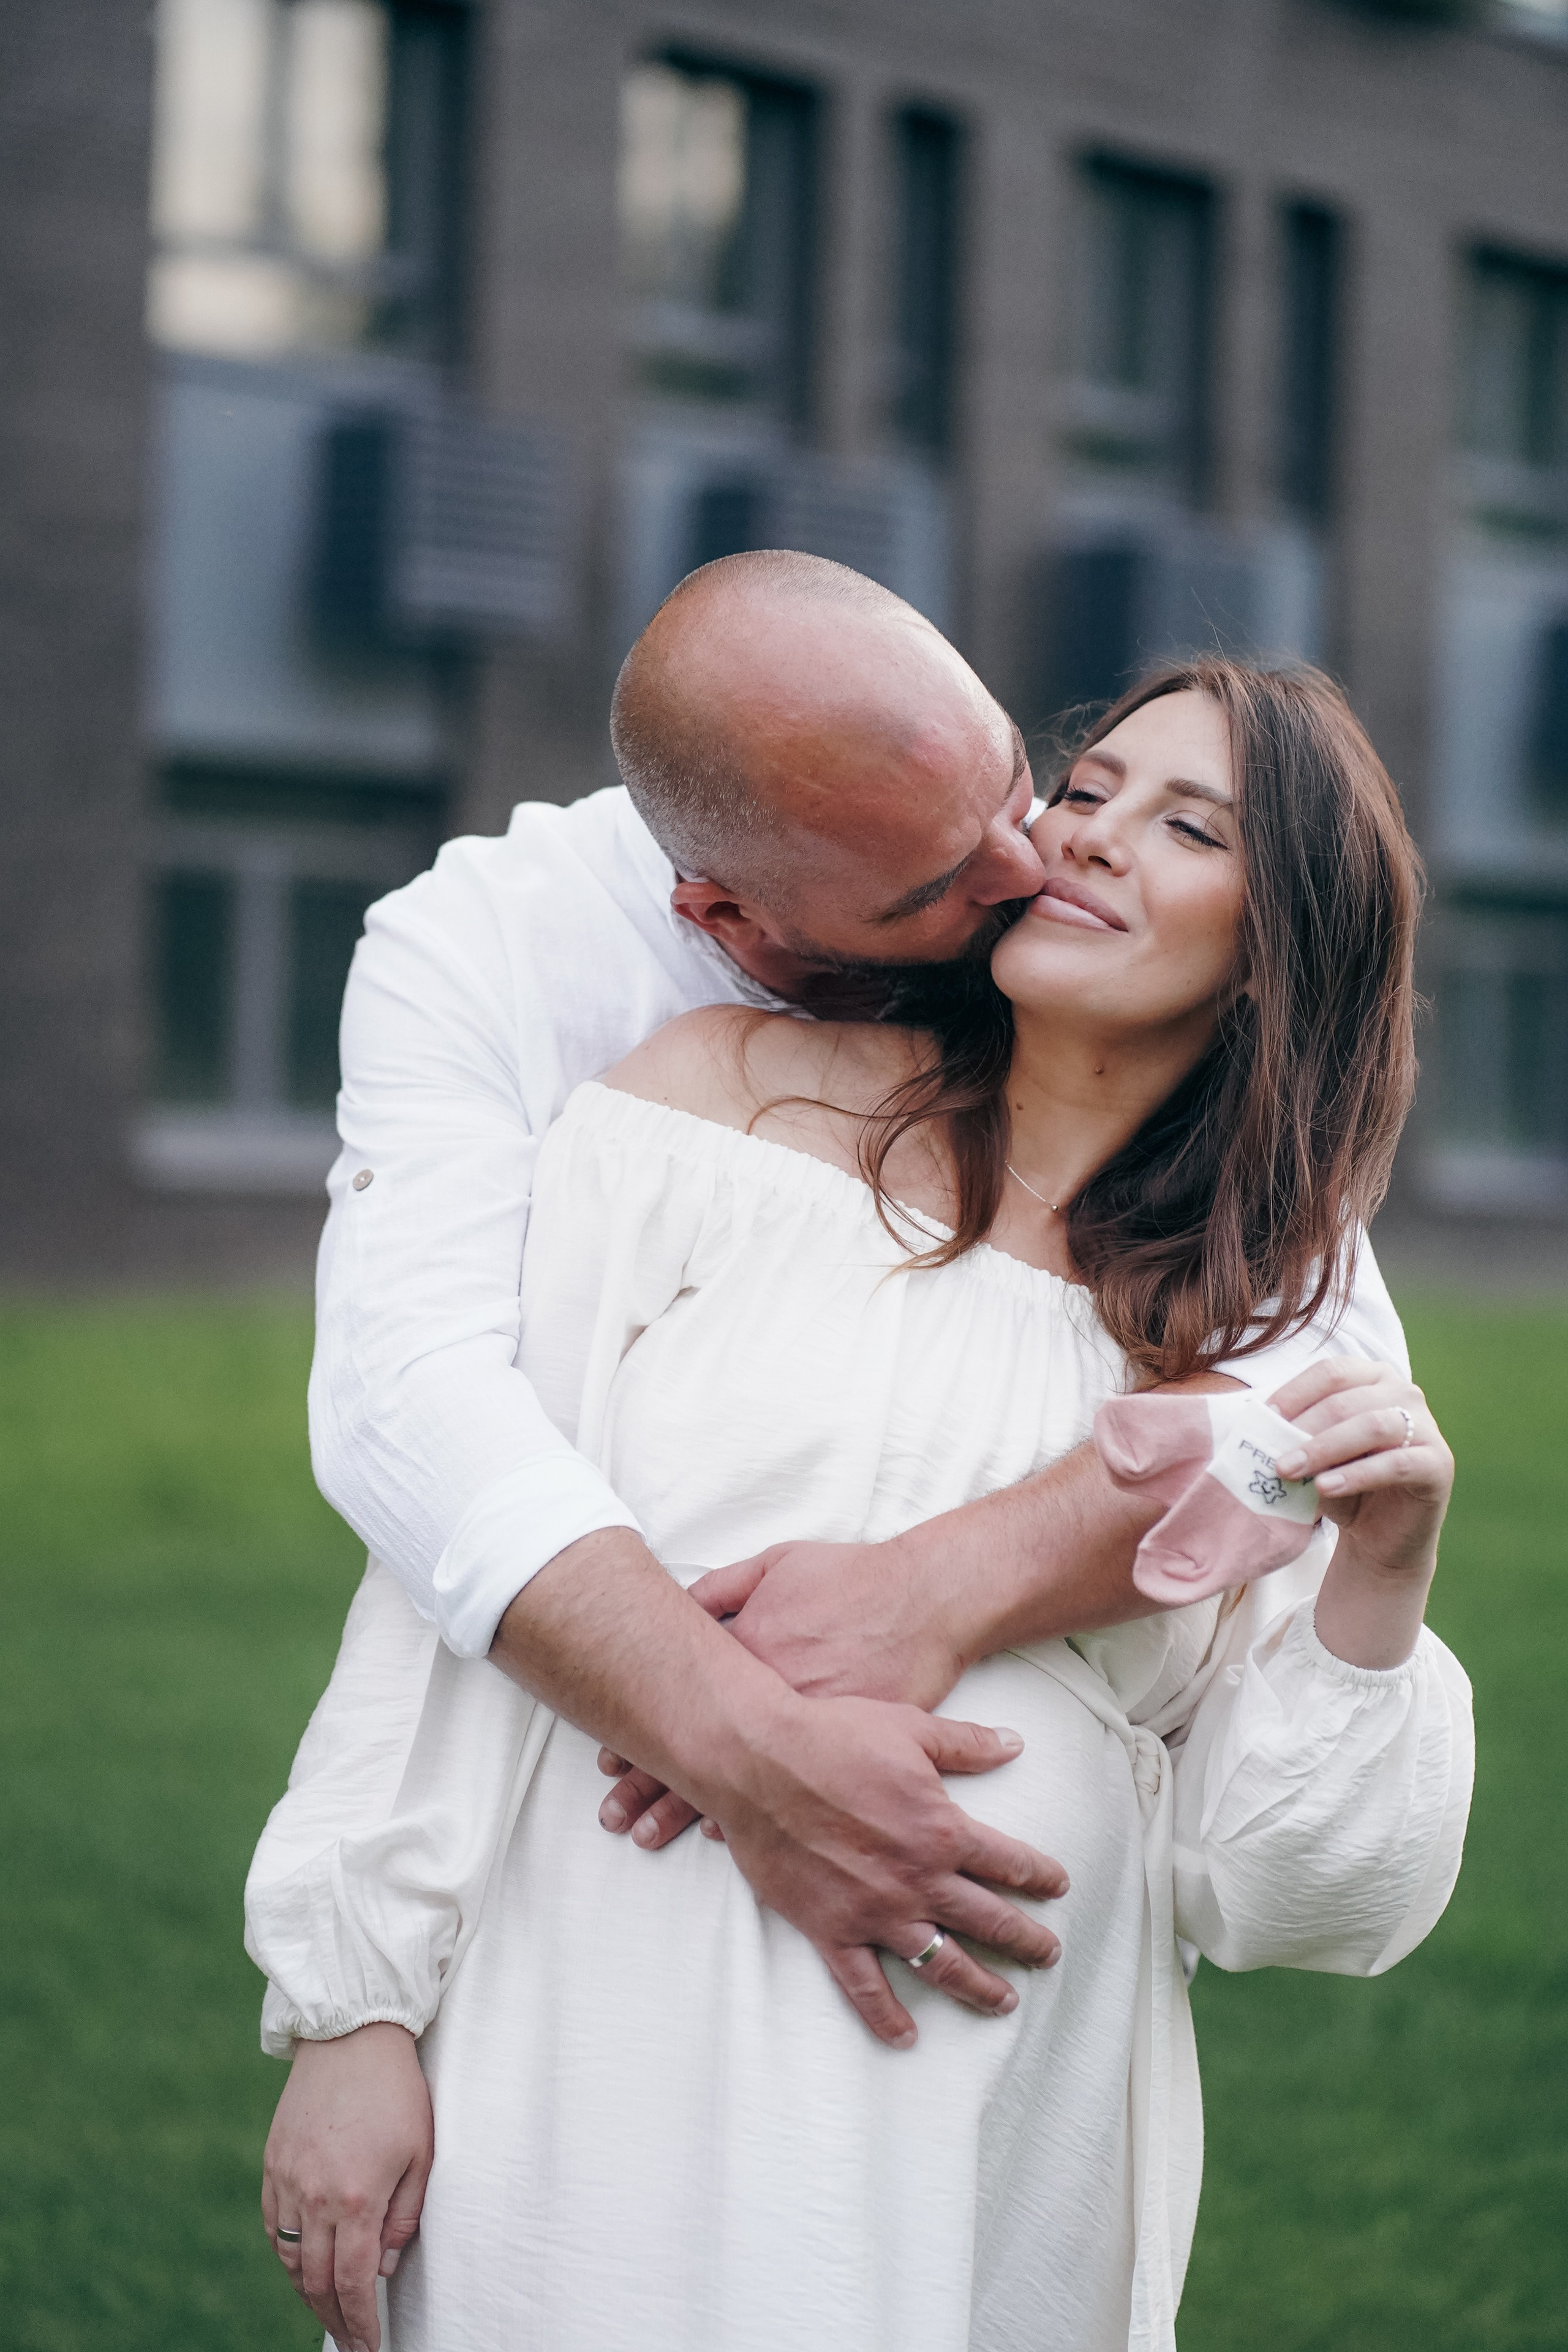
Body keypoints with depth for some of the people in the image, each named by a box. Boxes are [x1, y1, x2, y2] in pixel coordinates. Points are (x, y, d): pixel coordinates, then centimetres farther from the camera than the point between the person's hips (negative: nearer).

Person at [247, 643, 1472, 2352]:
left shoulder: (1261, 1345, 6)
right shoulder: (729, 1095, 1)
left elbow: (1270, 1898, 2)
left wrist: (1382, 1576, -13)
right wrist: (357, 2017, -8)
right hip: (608, 2078, -1)